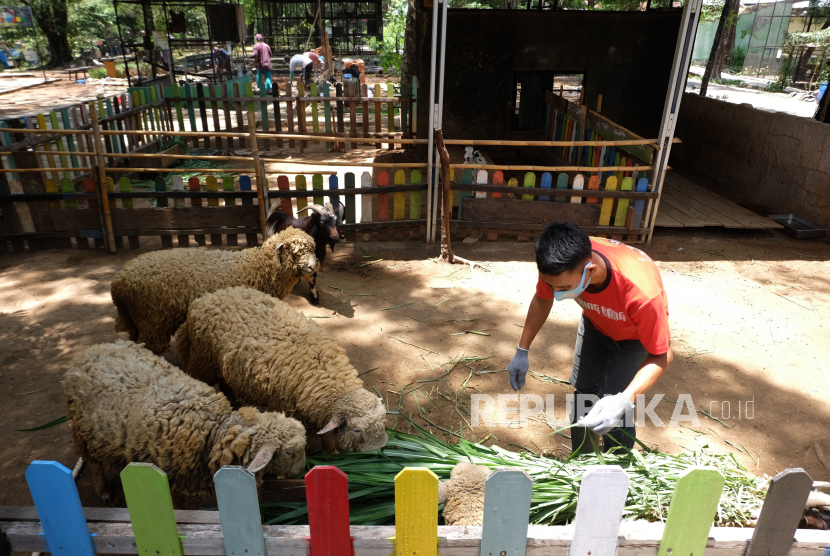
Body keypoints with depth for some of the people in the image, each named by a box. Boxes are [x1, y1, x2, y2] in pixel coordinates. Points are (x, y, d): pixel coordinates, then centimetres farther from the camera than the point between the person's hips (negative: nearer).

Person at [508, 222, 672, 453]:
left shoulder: (641, 291, -47)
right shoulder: (560, 266, -34)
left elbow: (661, 357, -31)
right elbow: (541, 300, -10)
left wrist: (624, 401, -45)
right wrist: (522, 351, -8)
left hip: (635, 334, -4)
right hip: (595, 323, 4)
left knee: (613, 418, -10)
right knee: (583, 395, 11)